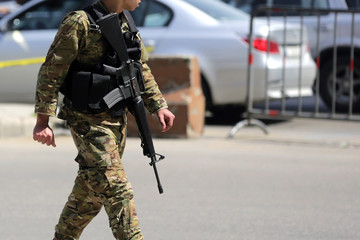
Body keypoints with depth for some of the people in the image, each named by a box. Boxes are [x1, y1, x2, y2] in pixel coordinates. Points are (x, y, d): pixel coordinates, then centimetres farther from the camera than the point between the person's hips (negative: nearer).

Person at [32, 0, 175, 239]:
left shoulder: (125, 23, 9)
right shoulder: (80, 22, -16)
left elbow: (141, 69, 21)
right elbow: (52, 70, -14)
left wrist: (158, 105, 13)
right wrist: (43, 120, -16)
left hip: (118, 119, 8)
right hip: (89, 122, -8)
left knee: (91, 192, 15)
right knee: (117, 191, -12)